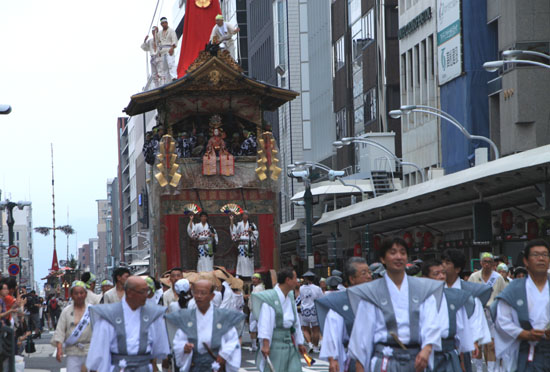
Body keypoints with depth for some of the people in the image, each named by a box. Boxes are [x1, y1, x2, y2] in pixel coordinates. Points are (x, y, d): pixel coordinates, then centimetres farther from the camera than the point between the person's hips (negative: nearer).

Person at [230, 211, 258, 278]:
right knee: (241, 259, -4)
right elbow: (233, 229, -6)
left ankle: (250, 274, 4)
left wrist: (251, 231, -11)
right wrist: (231, 220, -13)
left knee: (249, 259, -2)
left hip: (249, 244, 0)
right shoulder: (239, 224, 9)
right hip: (241, 244, 0)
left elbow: (256, 233, 7)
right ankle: (238, 274, -3)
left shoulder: (251, 224, 8)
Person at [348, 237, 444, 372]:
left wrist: (426, 349, -21)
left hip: (416, 360, 3)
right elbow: (362, 332, 3)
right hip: (385, 360, -3)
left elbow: (431, 323, -3)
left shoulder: (422, 289, 8)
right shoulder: (371, 293, 3)